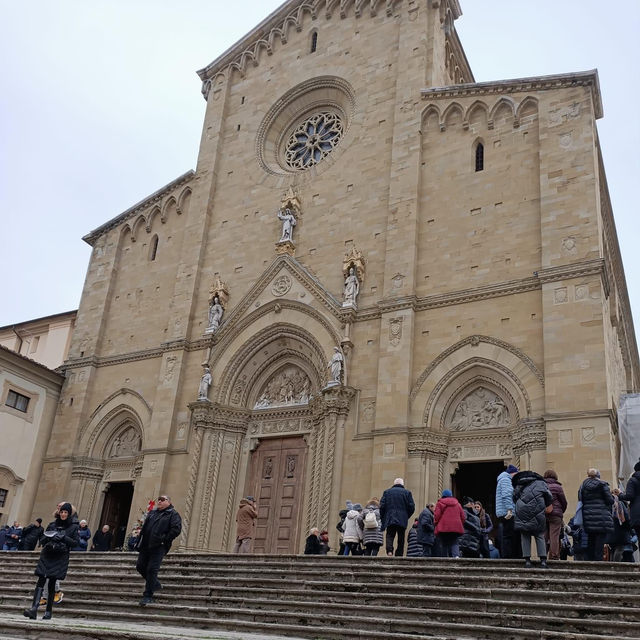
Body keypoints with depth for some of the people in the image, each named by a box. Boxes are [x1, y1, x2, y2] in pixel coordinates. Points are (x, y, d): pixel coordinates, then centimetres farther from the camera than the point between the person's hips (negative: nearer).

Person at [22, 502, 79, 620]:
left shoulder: (73, 527, 5)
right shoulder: (52, 525, 14)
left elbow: (75, 542, -3)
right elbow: (42, 540, 16)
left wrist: (63, 537, -15)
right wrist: (48, 537, -6)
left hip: (60, 558, -2)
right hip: (47, 556, 2)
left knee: (52, 582, -4)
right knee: (41, 581, -12)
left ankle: (48, 612, 4)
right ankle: (34, 609, -22)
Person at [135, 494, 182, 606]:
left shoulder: (173, 514, 0)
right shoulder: (152, 513, 21)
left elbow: (176, 529, -11)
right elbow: (144, 527, 24)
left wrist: (165, 539, -16)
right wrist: (139, 543, 12)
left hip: (159, 546, -7)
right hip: (145, 545, 7)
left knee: (152, 569, -10)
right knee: (140, 566, 8)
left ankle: (148, 596, -1)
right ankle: (155, 584, 29)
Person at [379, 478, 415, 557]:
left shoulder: (387, 492, 8)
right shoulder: (407, 492, 6)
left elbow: (382, 506, 2)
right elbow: (412, 507, 1)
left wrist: (382, 518, 9)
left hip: (390, 519, 0)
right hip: (402, 520, 0)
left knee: (390, 536, 1)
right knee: (401, 538, 8)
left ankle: (389, 551, -22)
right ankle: (399, 554, 4)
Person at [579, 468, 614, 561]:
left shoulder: (582, 486, 13)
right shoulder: (602, 485, -2)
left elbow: (581, 501, 10)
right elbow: (610, 500, -5)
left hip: (588, 516, 5)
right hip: (602, 516, -5)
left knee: (591, 539, 12)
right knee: (600, 538, -4)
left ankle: (589, 559, 12)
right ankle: (598, 559, -9)